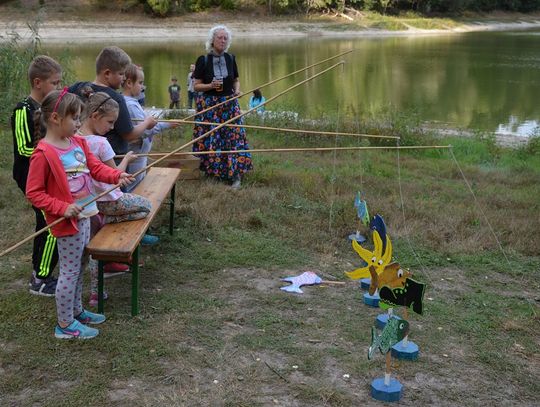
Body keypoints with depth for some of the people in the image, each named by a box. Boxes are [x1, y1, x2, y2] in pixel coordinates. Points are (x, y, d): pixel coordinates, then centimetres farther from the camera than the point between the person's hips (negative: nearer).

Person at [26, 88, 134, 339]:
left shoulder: (78, 142, 3)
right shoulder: (43, 154, -20)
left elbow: (95, 167, 8)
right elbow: (33, 193, -16)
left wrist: (116, 176, -11)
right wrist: (63, 208, -24)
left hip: (85, 217, 8)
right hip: (67, 222, -8)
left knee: (79, 267, 21)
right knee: (69, 271, 2)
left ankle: (76, 310, 39)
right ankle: (65, 325, 16)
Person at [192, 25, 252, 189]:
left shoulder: (230, 58, 6)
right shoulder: (203, 60, -4)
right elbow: (196, 86, -2)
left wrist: (237, 89, -5)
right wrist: (210, 85, -19)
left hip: (229, 104, 2)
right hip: (209, 105, -2)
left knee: (234, 136, -3)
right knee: (210, 138, -1)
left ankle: (236, 173, 2)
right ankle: (211, 171, 13)